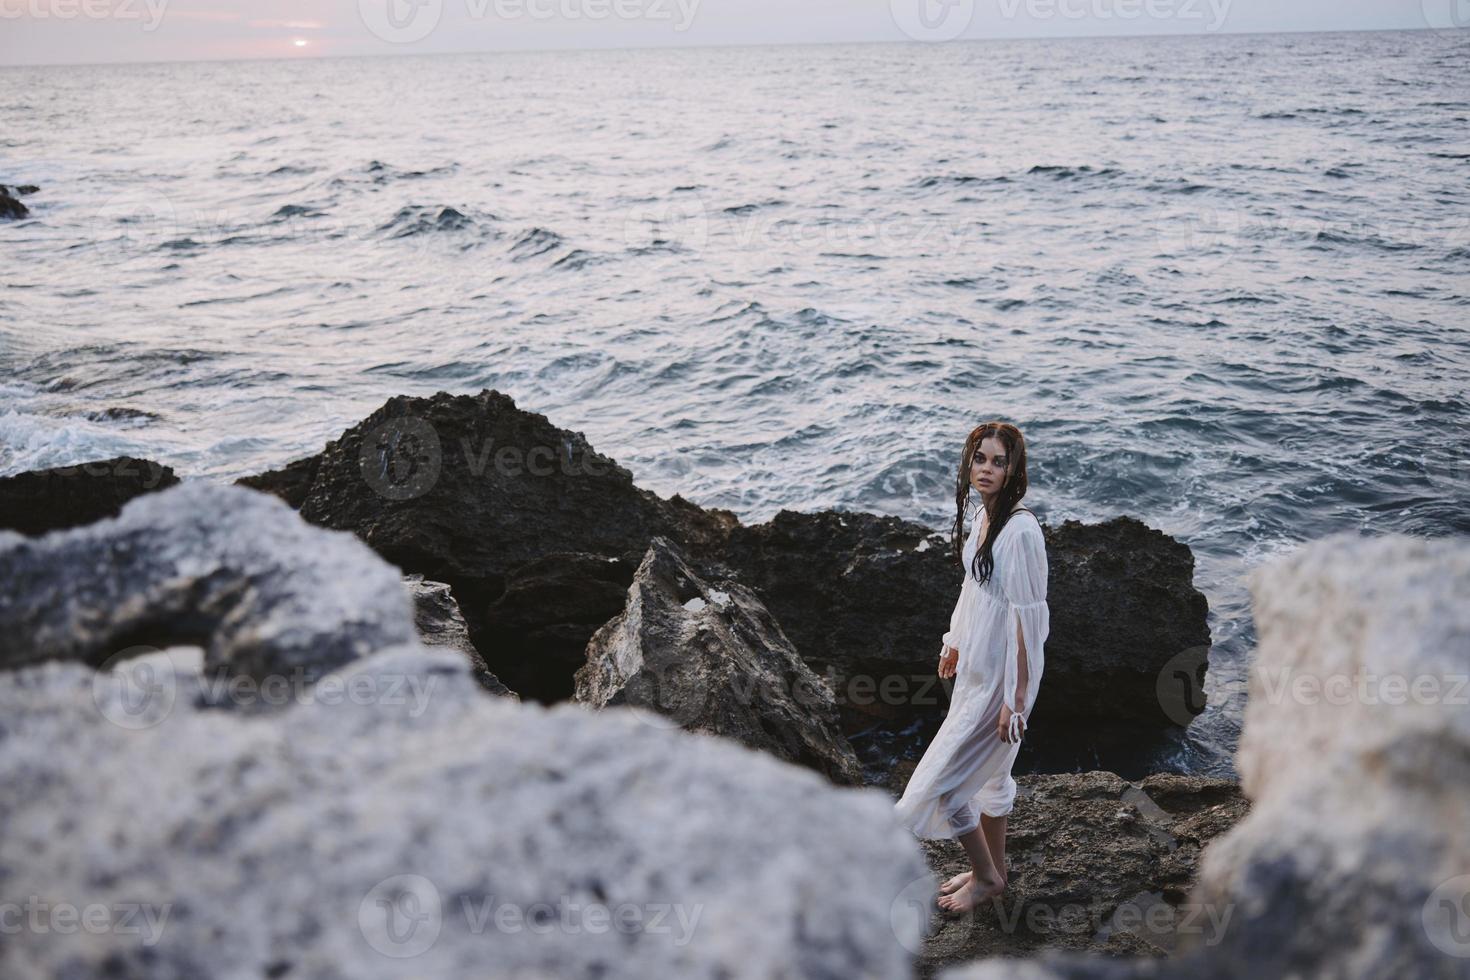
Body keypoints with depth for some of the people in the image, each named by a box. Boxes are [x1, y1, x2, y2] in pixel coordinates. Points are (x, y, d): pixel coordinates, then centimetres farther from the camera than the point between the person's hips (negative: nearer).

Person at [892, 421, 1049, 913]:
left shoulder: (1021, 530, -26)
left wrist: (1016, 699, -22)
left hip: (1002, 677, -9)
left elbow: (1027, 619, -24)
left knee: (941, 780, 0)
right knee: (988, 772, 22)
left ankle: (986, 876, 21)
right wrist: (954, 643, 24)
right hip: (976, 666, 9)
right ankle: (992, 868, 41)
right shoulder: (982, 515, 1)